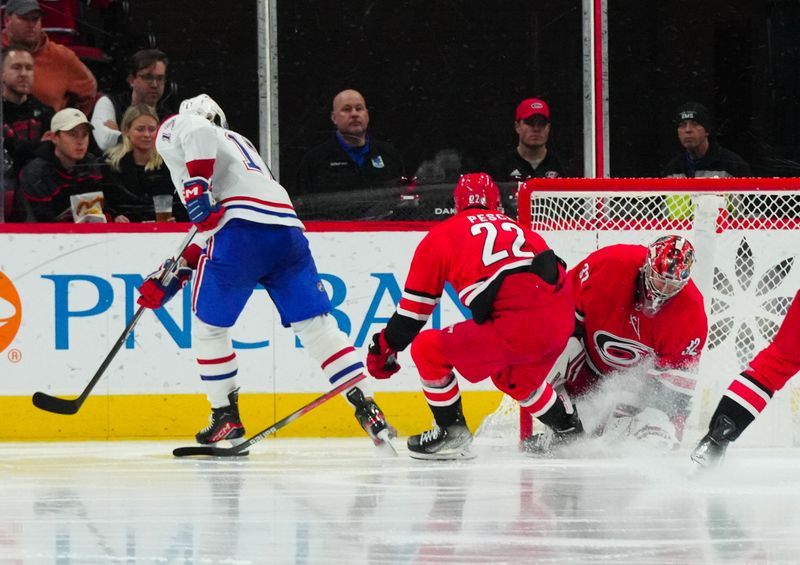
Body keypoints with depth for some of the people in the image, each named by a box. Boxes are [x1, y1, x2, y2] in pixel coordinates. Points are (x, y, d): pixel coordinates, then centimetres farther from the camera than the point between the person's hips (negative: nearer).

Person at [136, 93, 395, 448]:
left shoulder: (172, 129, 16)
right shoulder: (236, 143, 39)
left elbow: (197, 132, -13)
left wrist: (196, 187, -15)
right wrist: (171, 279, 32)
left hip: (241, 229, -7)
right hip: (287, 229, 7)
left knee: (209, 323, 12)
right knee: (315, 323, 4)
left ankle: (226, 417, 13)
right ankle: (365, 408, -7)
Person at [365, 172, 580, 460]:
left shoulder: (440, 236, 13)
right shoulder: (513, 226, 27)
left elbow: (415, 306, 15)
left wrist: (385, 347, 27)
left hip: (516, 328, -6)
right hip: (562, 318, 6)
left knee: (428, 349, 12)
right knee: (512, 378, 35)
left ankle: (452, 434, 16)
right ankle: (569, 430, 40)